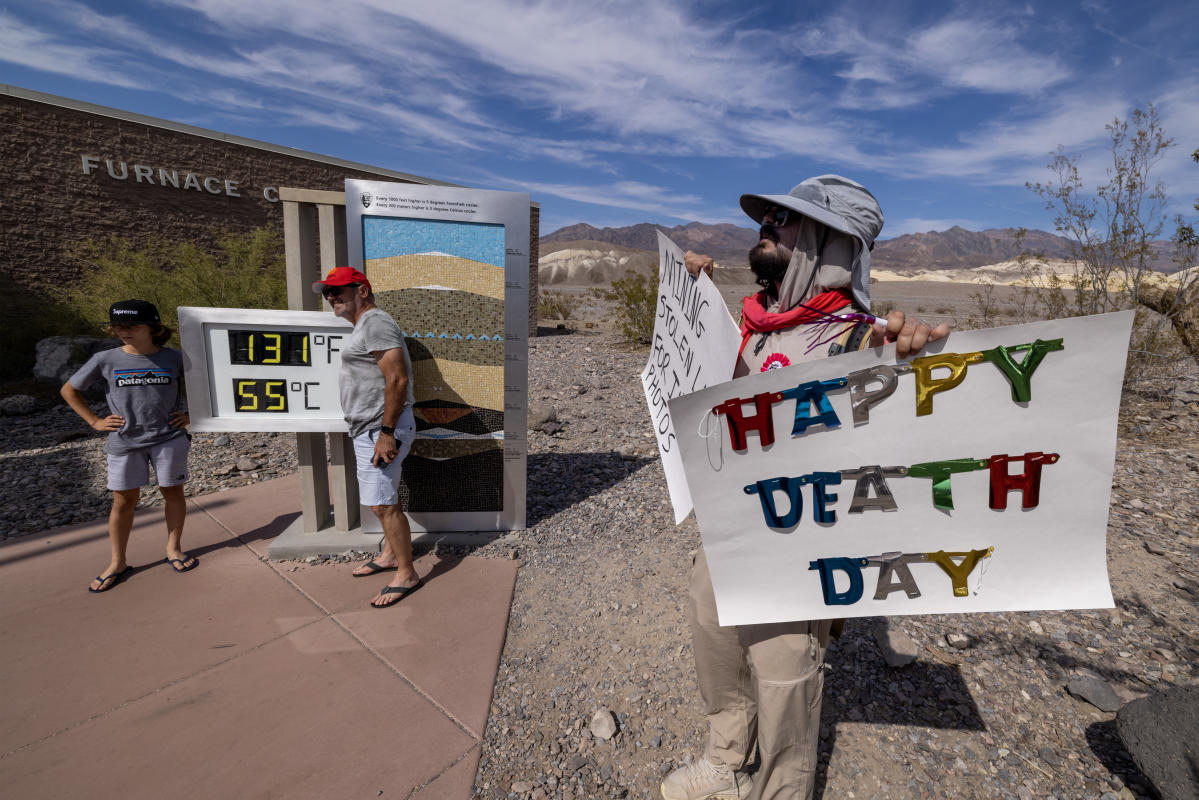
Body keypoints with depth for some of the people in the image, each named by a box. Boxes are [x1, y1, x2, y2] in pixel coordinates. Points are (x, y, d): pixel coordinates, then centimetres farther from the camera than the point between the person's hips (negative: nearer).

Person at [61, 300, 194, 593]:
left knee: (173, 493, 7)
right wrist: (95, 421, 4)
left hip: (169, 438, -1)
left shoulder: (174, 358, -3)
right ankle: (117, 563, 22)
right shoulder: (105, 360, -1)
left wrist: (191, 415, 1)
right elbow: (69, 390, 12)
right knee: (124, 501, 8)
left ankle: (173, 549, 24)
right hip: (124, 442, 1)